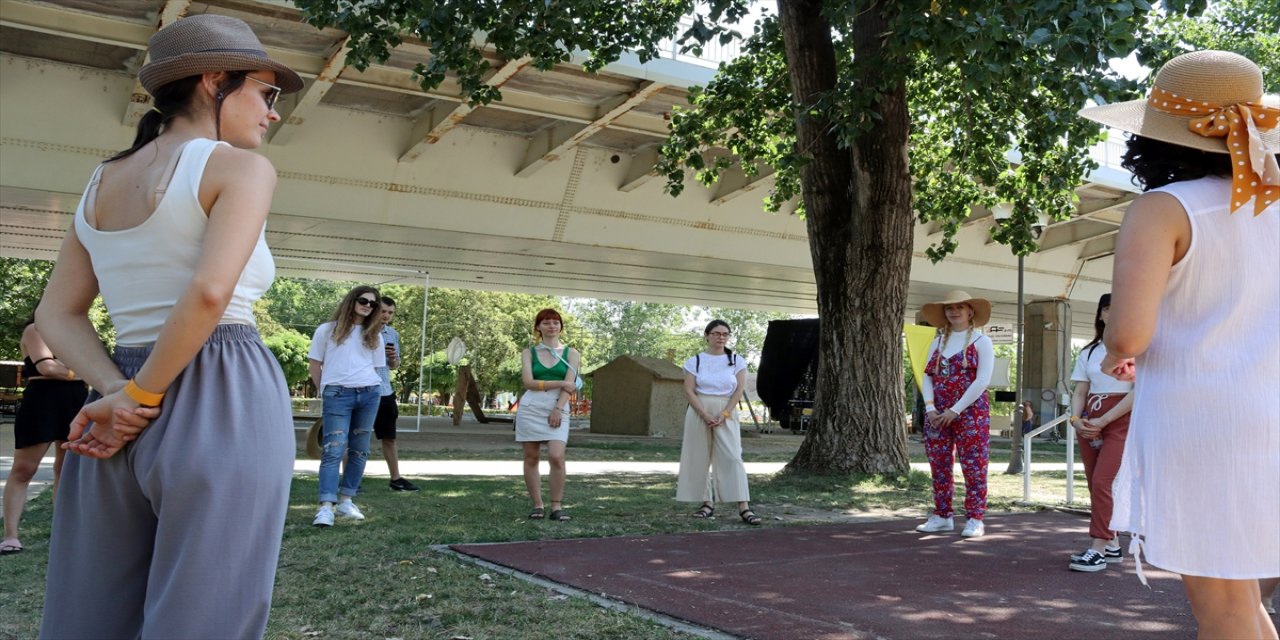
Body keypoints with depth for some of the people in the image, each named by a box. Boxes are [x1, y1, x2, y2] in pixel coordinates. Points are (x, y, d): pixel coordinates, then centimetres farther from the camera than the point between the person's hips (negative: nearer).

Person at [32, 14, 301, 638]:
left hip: (120, 421, 7)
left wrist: (117, 394, -2)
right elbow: (209, 293, -19)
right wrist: (145, 396, -8)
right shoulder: (239, 167, -5)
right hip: (225, 406, -7)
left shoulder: (101, 181, 17)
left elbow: (57, 314, 12)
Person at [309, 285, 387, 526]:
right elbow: (314, 364, 8)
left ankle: (346, 501, 13)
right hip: (337, 395, -4)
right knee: (334, 450, -13)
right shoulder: (327, 330, 6)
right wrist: (326, 392, 6)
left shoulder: (373, 335, 16)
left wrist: (368, 388, 6)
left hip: (369, 393, 5)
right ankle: (326, 507, -19)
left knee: (359, 450, 5)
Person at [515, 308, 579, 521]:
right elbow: (528, 382, -3)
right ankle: (537, 505, 9)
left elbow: (570, 385, 0)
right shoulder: (528, 353, 11)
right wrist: (559, 383, -8)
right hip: (531, 407, 1)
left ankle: (557, 506, -7)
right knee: (531, 457, 1)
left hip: (558, 408, -1)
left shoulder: (571, 353, 10)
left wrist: (558, 409, -13)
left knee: (557, 456, -15)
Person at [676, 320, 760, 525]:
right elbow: (689, 391, -4)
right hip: (699, 413, 1)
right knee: (699, 459, 2)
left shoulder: (737, 360, 4)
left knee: (732, 457, -10)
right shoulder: (695, 361, 2)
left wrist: (724, 414, -13)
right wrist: (705, 415, -16)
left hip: (726, 414, -1)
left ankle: (744, 507, -14)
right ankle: (707, 503, 12)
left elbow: (739, 390, -2)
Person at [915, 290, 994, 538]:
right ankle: (942, 516, 14)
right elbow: (927, 376, 9)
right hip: (937, 414, 5)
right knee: (939, 466, 6)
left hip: (971, 412, -5)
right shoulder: (937, 343, 14)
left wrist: (955, 410, -15)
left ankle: (975, 520, 1)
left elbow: (982, 380, -10)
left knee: (973, 467, -4)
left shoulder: (981, 342, -1)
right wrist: (930, 408, -8)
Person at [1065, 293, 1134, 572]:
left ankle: (1098, 549, -15)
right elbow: (1080, 392, 12)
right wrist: (1076, 419, -9)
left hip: (1121, 421, -5)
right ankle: (1112, 545, 16)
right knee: (1095, 484, 5)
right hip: (1089, 424, 5)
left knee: (1102, 483, -16)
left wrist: (1103, 421, -16)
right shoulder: (1089, 352, 14)